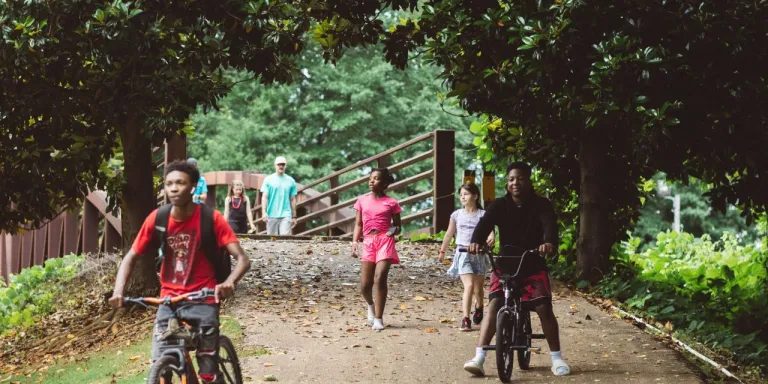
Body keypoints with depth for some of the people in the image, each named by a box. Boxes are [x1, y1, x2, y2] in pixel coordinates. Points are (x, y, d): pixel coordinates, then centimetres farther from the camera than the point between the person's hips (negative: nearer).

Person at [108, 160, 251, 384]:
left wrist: (229, 283, -39)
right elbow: (131, 258, 3)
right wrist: (118, 291, -15)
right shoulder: (157, 219, -5)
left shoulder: (211, 218, -13)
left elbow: (242, 259, -17)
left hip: (203, 300, -2)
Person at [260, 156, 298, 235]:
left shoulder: (290, 181, 9)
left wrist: (294, 216, 11)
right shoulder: (268, 180, 5)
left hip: (286, 215, 0)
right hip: (271, 215, 0)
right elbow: (264, 197, -1)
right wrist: (264, 212, -15)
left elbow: (293, 200, 13)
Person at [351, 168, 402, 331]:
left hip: (385, 241, -3)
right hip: (368, 242, 3)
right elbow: (358, 224, 13)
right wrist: (354, 241, 0)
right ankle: (371, 305, 34)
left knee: (380, 278, -15)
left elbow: (397, 225, 11)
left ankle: (378, 318, -6)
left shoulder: (391, 203, 4)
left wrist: (394, 230, -11)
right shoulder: (362, 200, 11)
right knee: (365, 284, -2)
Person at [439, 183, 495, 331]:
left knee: (478, 288, 11)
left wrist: (491, 239, -42)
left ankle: (479, 307, 44)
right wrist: (442, 251, 23)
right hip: (463, 254, 0)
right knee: (469, 286, -17)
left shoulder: (483, 215, -3)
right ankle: (465, 319, -16)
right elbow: (449, 233, 15)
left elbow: (489, 230, -19)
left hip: (479, 254, 0)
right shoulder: (457, 215, 4)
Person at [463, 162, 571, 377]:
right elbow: (485, 223, -19)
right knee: (494, 304, -16)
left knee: (544, 307, -12)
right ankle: (479, 358, -20)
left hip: (533, 265, 0)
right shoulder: (500, 206, -2)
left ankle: (557, 358, 3)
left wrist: (550, 242, -47)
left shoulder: (541, 205, -5)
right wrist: (476, 241, -41)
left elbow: (550, 224, -23)